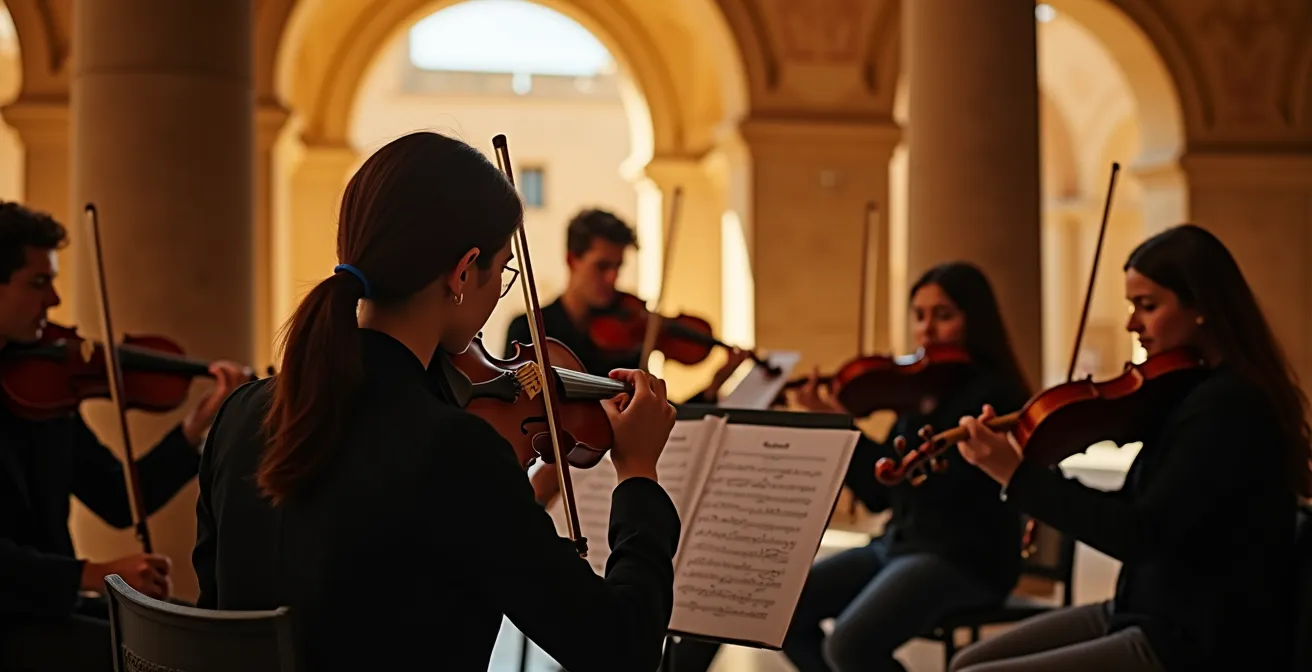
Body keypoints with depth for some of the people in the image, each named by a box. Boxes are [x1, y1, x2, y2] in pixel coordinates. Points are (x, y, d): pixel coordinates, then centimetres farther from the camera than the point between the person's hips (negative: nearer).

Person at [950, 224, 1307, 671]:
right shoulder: (1188, 390, 9)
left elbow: (1139, 535, -25)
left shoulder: (1230, 405, -19)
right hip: (1152, 614, 10)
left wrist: (1017, 477, -24)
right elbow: (1133, 512, 13)